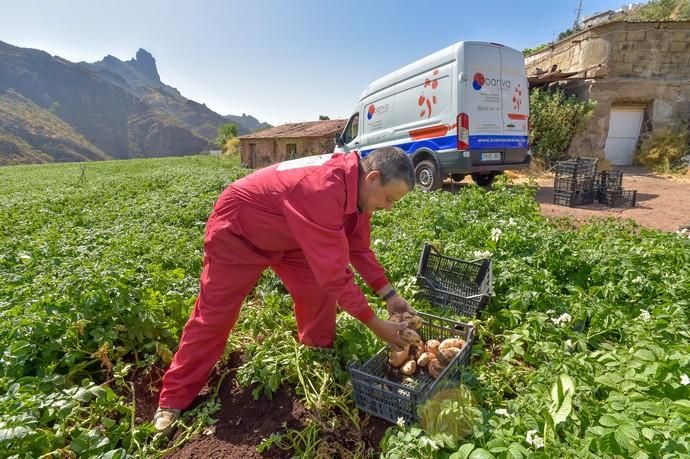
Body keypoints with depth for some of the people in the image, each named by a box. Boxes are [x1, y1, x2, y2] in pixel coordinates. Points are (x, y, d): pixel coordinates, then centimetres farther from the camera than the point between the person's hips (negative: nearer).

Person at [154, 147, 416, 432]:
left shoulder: (357, 186, -12)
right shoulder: (323, 189, -41)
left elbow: (358, 248, -3)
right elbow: (334, 272, -39)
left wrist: (389, 294, -10)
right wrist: (375, 325, -30)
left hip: (285, 236, 8)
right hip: (236, 231, -7)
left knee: (319, 293, -1)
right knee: (214, 315, 0)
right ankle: (174, 399, 18)